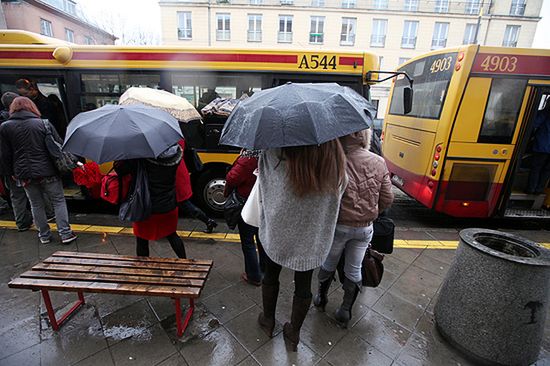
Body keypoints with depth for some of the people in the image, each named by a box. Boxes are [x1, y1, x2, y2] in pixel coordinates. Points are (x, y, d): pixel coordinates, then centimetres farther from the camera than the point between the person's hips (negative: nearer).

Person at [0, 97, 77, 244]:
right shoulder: (43, 123, -2)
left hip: (24, 174, 2)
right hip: (47, 172, -2)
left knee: (36, 205, 14)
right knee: (59, 201, 6)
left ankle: (44, 235, 22)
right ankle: (65, 234, 4)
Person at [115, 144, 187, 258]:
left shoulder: (141, 156, -22)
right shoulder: (176, 153, -10)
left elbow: (119, 169, -15)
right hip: (169, 207, 5)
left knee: (142, 240, 16)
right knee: (171, 235, 24)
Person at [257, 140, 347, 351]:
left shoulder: (275, 155, -24)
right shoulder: (336, 161, -16)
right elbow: (338, 194, -3)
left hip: (277, 232, 0)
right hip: (312, 237, 1)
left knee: (270, 276, 25)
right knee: (303, 285, 20)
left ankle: (268, 321, 48)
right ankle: (293, 333, 42)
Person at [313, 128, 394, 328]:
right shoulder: (379, 162, -7)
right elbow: (387, 199, -1)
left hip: (338, 225, -2)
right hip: (365, 228, 3)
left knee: (329, 263, 21)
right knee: (354, 269, 19)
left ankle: (321, 298, 43)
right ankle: (345, 311, 34)